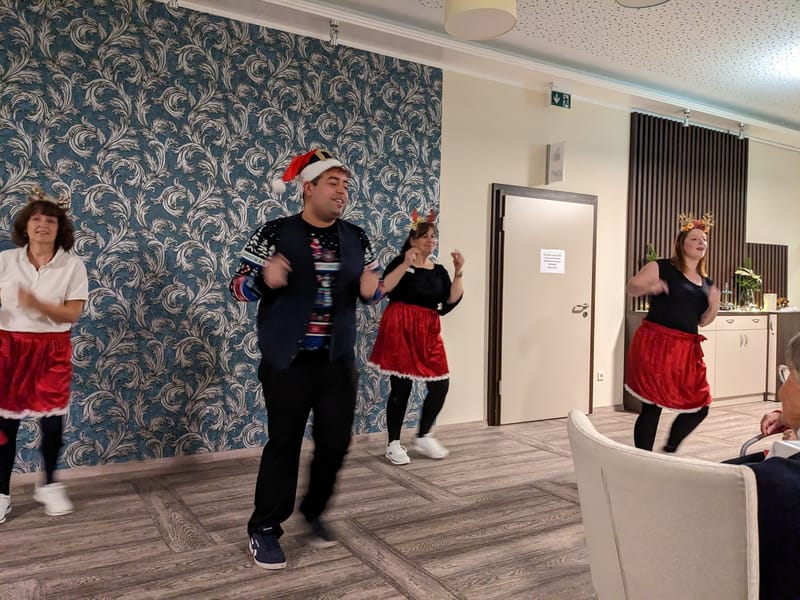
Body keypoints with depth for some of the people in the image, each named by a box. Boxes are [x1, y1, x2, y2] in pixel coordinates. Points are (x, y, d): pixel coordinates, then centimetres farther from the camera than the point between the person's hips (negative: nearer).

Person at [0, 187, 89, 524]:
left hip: (53, 350, -1)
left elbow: (73, 313, -10)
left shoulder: (72, 265, -5)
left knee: (52, 419, 4)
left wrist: (37, 303, -23)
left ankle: (49, 486, 26)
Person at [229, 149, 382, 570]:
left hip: (338, 361, 4)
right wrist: (265, 279, -26)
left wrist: (371, 289, -12)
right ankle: (264, 528, 22)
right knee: (284, 443, 4)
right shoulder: (275, 233, -6)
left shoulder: (356, 238, 6)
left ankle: (313, 512, 34)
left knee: (335, 442, 10)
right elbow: (239, 285, -4)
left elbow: (376, 288, 13)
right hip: (288, 362, -4)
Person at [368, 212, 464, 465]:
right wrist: (405, 264, -19)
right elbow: (381, 289, -15)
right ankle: (394, 443, 12)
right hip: (400, 329, -5)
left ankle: (423, 437, 19)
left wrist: (458, 272, -3)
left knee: (440, 384, 0)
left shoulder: (439, 271, 14)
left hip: (428, 332, 5)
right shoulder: (400, 263, 1)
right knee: (401, 387, -2)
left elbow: (452, 301, 3)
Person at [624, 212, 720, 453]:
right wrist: (649, 287, -27)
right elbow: (631, 288, -6)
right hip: (656, 345, -6)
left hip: (688, 349, 7)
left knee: (699, 407, 6)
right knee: (653, 406, -6)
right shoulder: (662, 267, -1)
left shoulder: (706, 283, 16)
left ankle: (670, 450, 30)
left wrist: (714, 307, -1)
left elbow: (702, 321, 21)